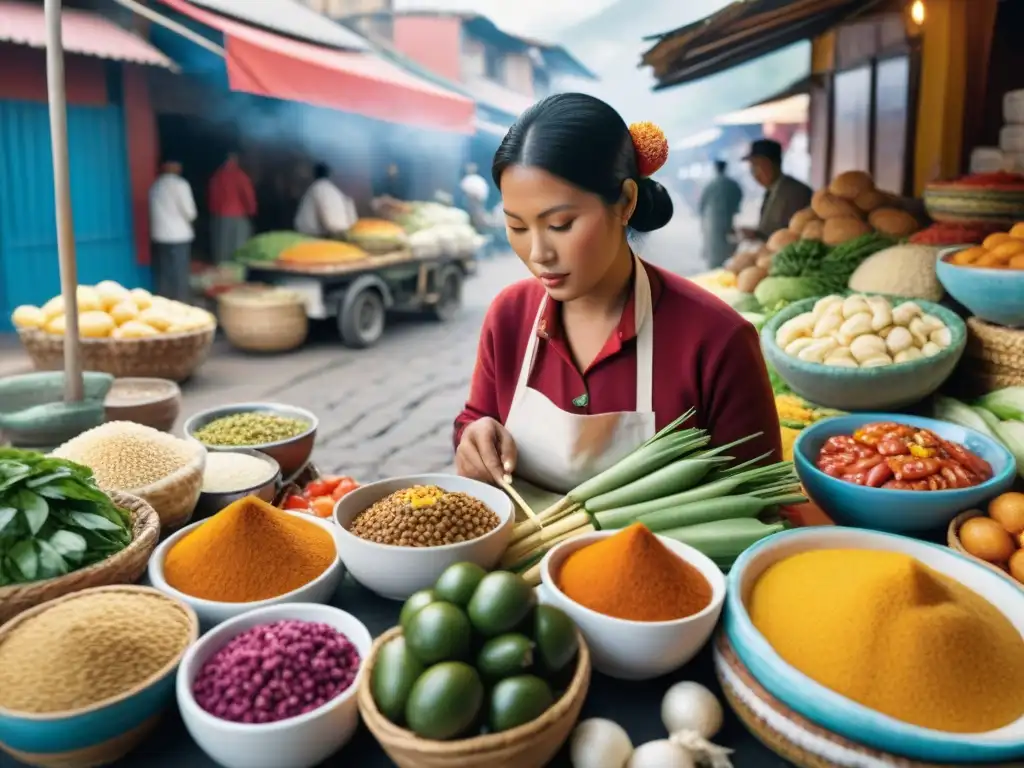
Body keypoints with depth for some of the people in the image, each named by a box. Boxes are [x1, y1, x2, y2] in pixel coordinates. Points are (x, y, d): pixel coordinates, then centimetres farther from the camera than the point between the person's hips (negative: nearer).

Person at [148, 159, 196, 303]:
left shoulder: (155, 185, 11)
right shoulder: (180, 184, -7)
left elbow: (157, 211, 12)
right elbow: (189, 212, -8)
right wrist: (189, 219, 12)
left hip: (159, 235, 6)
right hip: (178, 235, -6)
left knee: (162, 274, 9)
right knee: (179, 274, -1)